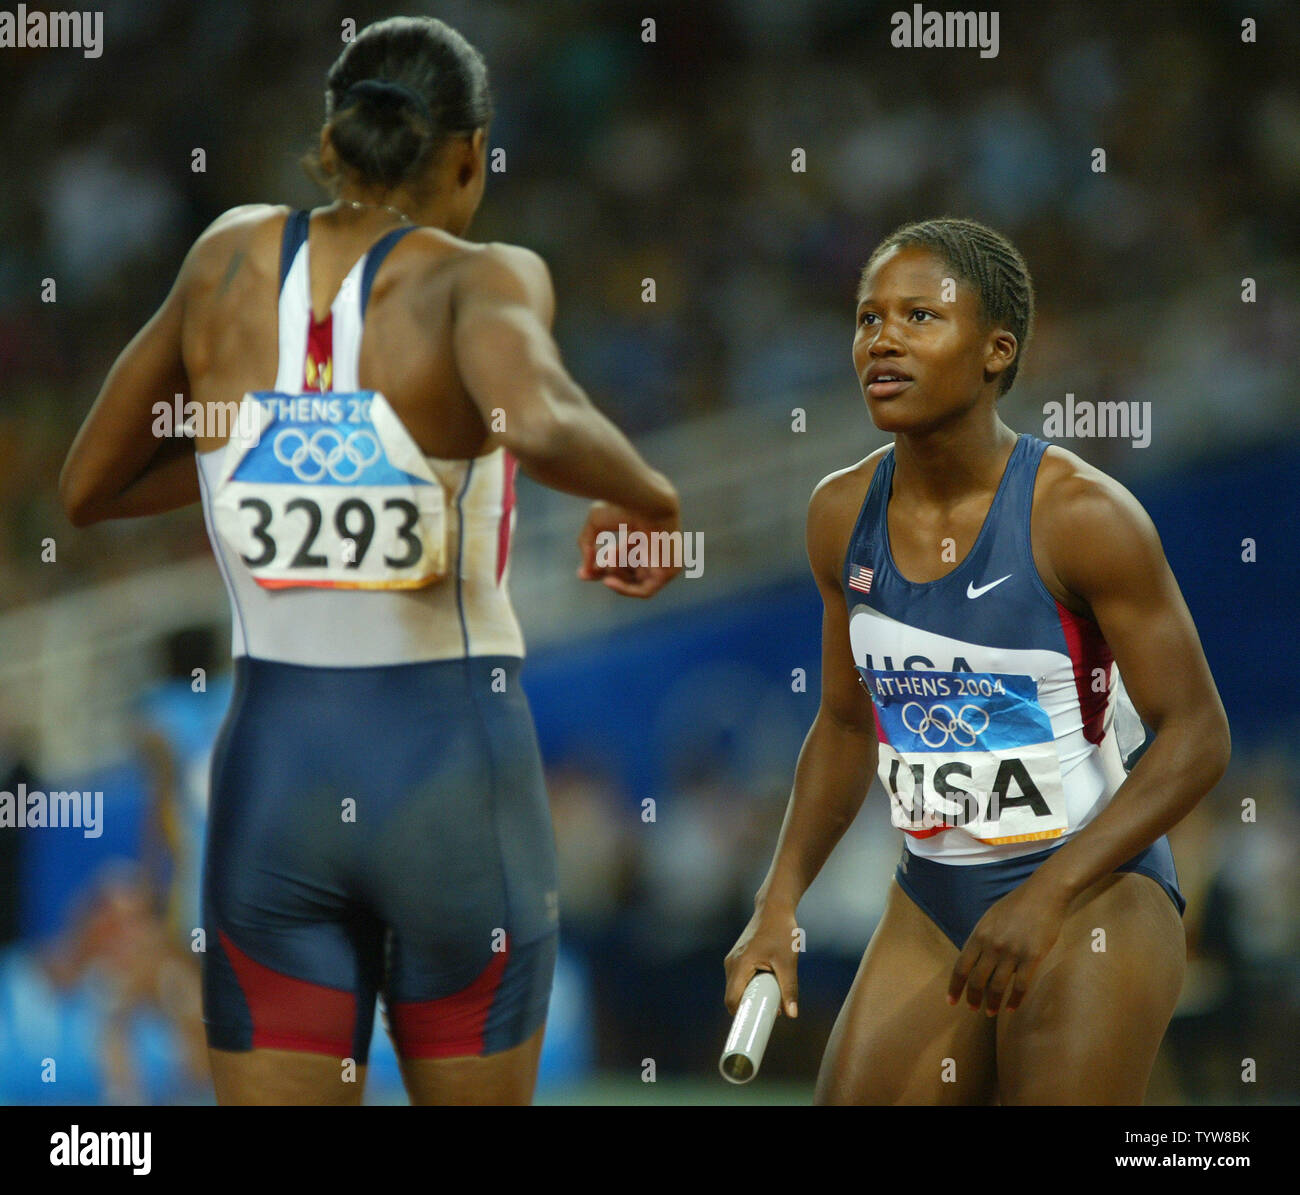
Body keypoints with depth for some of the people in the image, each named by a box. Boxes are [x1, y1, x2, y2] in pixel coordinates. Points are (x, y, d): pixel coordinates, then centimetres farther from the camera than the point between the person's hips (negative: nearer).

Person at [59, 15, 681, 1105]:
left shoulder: (233, 259, 4)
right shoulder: (477, 281, -9)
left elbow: (88, 488, 15)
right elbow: (539, 425, -33)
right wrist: (649, 501, -12)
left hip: (271, 769, 3)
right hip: (456, 769, -3)